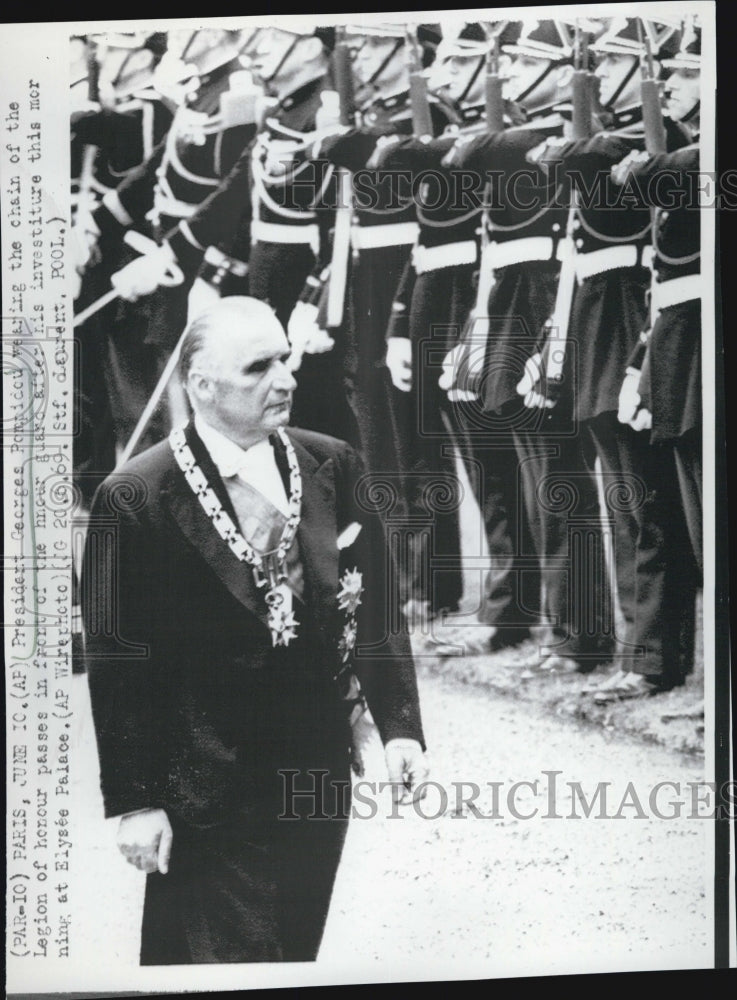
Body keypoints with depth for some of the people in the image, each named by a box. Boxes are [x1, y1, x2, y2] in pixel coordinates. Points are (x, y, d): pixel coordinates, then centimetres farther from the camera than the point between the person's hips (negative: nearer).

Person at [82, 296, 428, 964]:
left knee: (295, 951, 20)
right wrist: (134, 802, -9)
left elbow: (374, 605, 3)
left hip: (319, 779, 5)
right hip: (207, 799, -4)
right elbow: (117, 664, -11)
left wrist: (400, 725, -4)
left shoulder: (333, 467, -1)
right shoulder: (135, 499, -14)